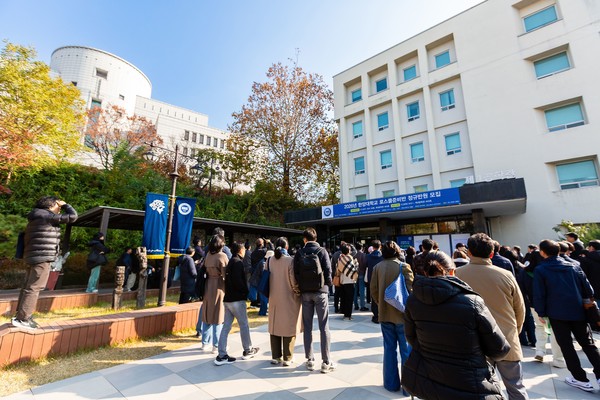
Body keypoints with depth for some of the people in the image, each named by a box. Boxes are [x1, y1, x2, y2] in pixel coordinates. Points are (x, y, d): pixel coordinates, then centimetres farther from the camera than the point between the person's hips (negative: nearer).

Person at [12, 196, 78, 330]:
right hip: (42, 257, -10)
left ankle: (20, 316, 20)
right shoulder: (47, 216, -12)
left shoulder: (36, 217, 19)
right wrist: (65, 205, 2)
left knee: (27, 287, 14)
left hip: (32, 257, 10)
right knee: (34, 288, -6)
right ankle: (22, 318, -3)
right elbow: (72, 216, -12)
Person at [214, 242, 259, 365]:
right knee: (244, 325, 7)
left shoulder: (230, 262, 14)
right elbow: (238, 281, -23)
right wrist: (246, 291, -8)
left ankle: (221, 355, 12)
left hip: (228, 298, 9)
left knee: (226, 326, 9)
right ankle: (247, 351, 21)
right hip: (237, 299, -9)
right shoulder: (238, 262, -15)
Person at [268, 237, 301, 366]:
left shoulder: (269, 260, -3)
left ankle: (275, 356, 27)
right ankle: (287, 358, 19)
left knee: (275, 326, 16)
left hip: (274, 299, 4)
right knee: (289, 327, 9)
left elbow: (266, 278, 4)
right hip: (289, 299, -4)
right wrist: (297, 291, 1)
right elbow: (293, 280, -17)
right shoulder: (290, 260, -16)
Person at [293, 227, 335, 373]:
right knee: (324, 326, 5)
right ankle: (326, 362, 10)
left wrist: (301, 287, 9)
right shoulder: (322, 251, -6)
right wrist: (327, 286, 7)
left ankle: (309, 360, 20)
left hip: (305, 293, 2)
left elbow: (296, 273, -3)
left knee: (307, 327, 12)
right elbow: (328, 271, -9)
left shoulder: (299, 253, -2)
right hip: (320, 292, -2)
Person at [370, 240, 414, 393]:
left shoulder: (378, 267, -4)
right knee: (406, 350, 11)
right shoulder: (403, 266, -12)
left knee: (389, 349, 14)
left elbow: (373, 290, -2)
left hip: (385, 313, 3)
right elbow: (410, 289, -12)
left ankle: (391, 384, 24)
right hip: (402, 313, -2)